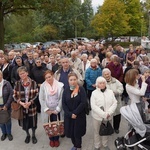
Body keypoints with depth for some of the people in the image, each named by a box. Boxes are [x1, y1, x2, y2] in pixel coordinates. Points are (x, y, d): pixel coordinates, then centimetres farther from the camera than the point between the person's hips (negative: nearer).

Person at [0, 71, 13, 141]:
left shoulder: (6, 83, -13)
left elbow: (11, 94, -11)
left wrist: (6, 105, -14)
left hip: (6, 106, -2)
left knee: (7, 120, 12)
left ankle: (9, 133, 34)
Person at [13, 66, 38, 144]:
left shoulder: (33, 82, -9)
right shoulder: (17, 84, -5)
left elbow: (36, 94, -6)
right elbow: (15, 95, -2)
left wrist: (30, 102, -18)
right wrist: (21, 103, -16)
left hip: (32, 106, -1)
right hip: (21, 107, 1)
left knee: (33, 121, 13)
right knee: (24, 122, 14)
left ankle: (33, 135, 39)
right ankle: (27, 135, 43)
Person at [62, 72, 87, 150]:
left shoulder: (81, 89, -9)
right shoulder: (66, 90, 0)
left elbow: (83, 102, -15)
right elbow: (64, 104, -3)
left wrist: (75, 113, -18)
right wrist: (70, 114, -13)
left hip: (79, 116, -3)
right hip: (68, 116, 3)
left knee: (78, 132, 5)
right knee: (71, 132, 13)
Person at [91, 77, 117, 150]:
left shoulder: (110, 92, 2)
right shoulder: (94, 93, -7)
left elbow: (115, 103, -2)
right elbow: (93, 106, -15)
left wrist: (109, 113, -16)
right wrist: (103, 114, -21)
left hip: (108, 116, 2)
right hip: (97, 116, -2)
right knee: (97, 132, 12)